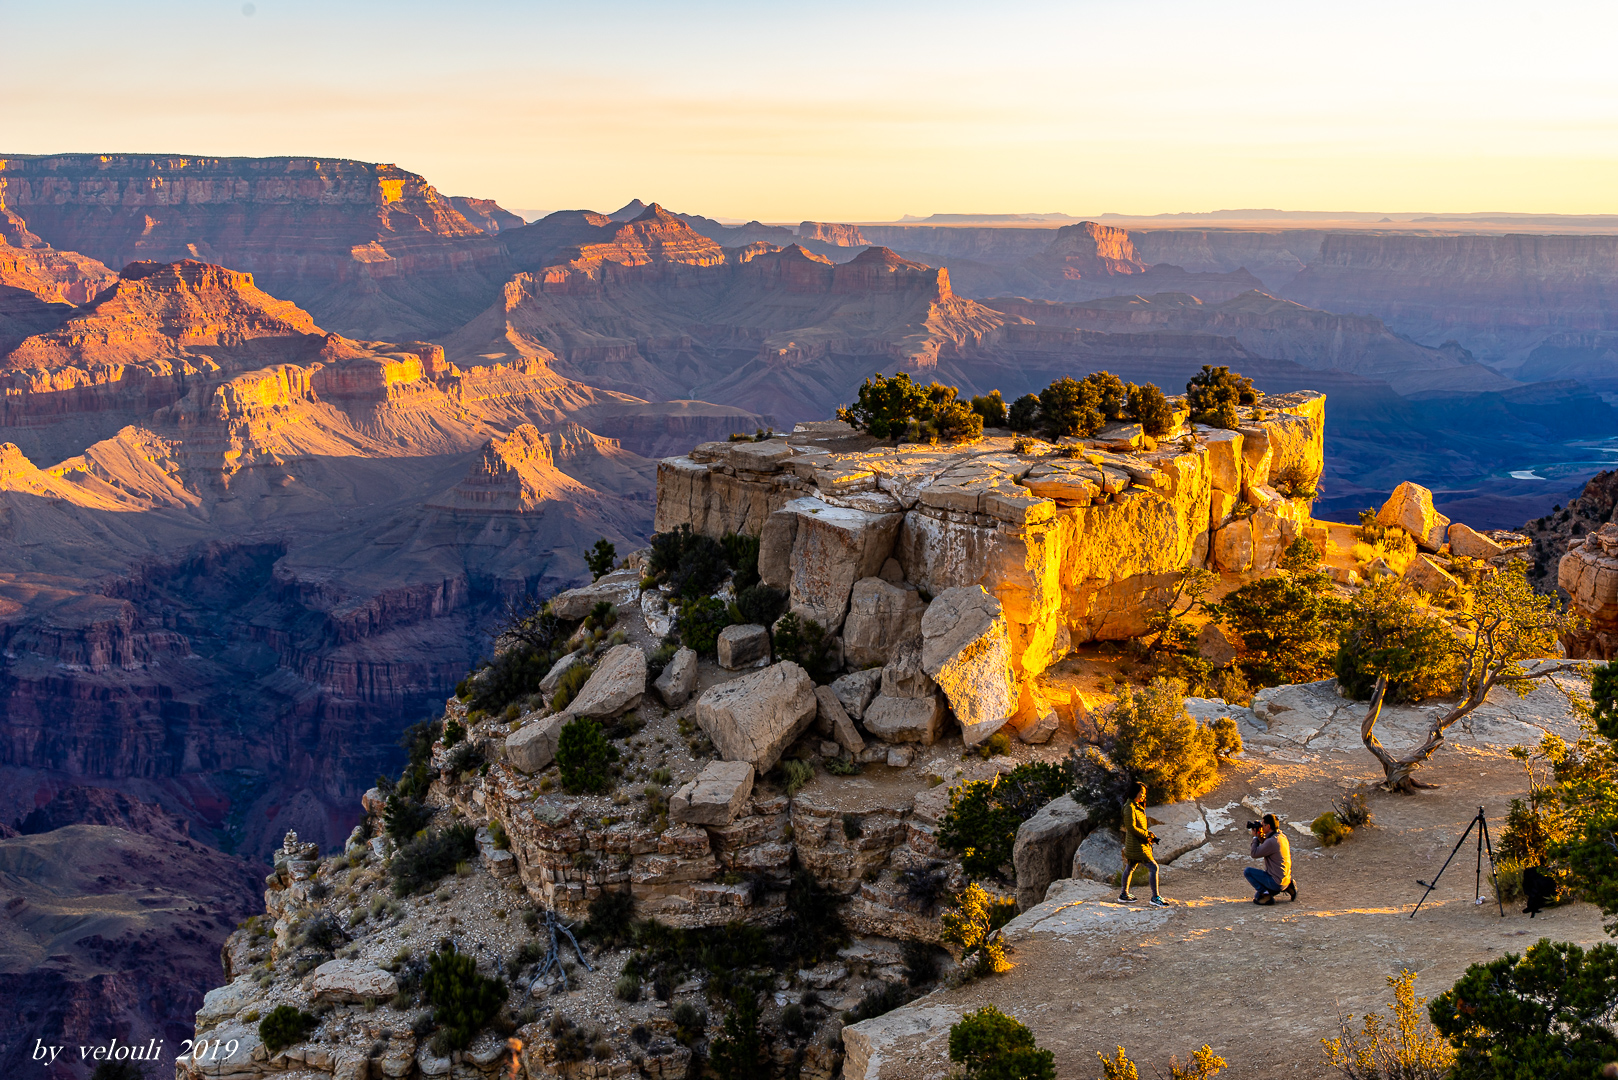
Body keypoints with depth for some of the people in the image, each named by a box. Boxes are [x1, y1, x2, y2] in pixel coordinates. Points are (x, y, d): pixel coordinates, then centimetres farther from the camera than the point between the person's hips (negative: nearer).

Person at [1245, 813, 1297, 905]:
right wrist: (1260, 836, 9)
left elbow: (1254, 854, -15)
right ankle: (1287, 887, 13)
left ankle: (1266, 895, -8)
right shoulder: (1282, 837, 5)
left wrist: (1255, 837, -2)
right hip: (1286, 879, 9)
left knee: (1248, 871, -7)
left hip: (1276, 882, -9)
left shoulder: (1272, 841, -24)